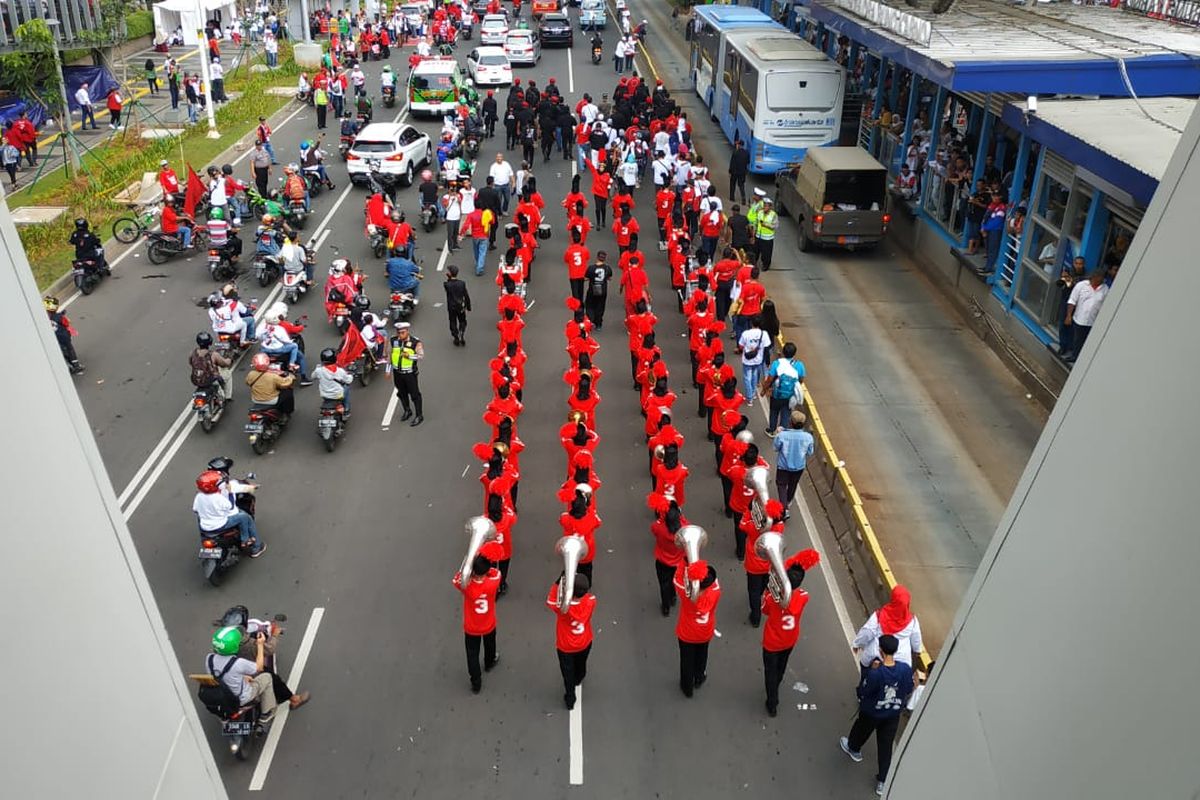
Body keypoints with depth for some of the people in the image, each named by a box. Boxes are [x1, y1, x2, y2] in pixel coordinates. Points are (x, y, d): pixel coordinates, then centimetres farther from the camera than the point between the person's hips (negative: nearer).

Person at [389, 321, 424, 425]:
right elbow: (389, 355, 10)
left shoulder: (415, 342, -13)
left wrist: (409, 356, -30)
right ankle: (407, 411, 40)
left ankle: (419, 416, 14)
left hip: (410, 373, -5)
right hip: (397, 373, 5)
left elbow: (421, 355, -14)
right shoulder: (393, 341, -1)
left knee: (414, 394, 2)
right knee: (401, 393, 19)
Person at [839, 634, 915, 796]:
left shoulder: (875, 673, -36)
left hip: (872, 713, -3)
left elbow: (862, 692, -19)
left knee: (861, 730, 30)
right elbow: (909, 690, -4)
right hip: (893, 714, 3)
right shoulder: (906, 669, -24)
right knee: (886, 747, 18)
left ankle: (854, 749, 59)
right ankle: (882, 782, 29)